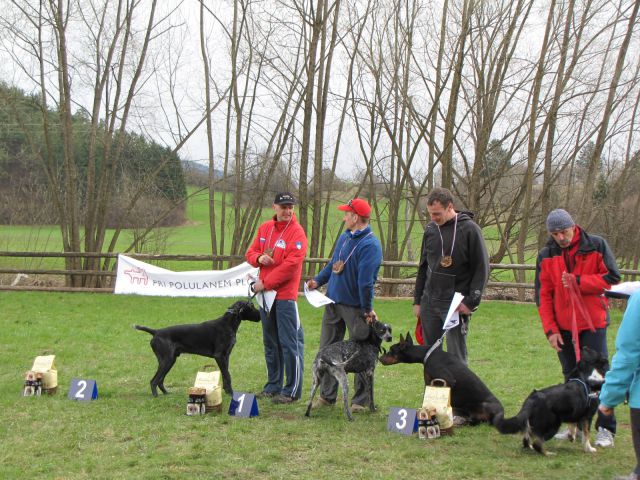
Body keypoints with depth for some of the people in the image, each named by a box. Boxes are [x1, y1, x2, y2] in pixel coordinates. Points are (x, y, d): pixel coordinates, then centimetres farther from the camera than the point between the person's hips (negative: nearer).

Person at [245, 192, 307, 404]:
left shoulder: (296, 232, -10)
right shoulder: (264, 228, 12)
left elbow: (291, 264, -17)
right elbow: (250, 252, 17)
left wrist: (265, 283, -14)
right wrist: (259, 258, -7)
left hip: (285, 295, -7)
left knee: (289, 343, -5)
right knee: (270, 342, 14)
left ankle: (292, 391, 0)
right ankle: (273, 386, 24)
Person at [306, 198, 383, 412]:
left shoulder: (370, 245, -20)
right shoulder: (344, 237, 9)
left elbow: (365, 281, -22)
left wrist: (367, 309, -22)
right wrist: (318, 280, 12)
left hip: (355, 307, -8)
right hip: (333, 302, 8)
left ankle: (361, 400, 10)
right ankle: (327, 395, 20)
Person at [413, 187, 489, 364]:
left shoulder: (469, 229, -9)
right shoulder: (430, 229, 8)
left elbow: (482, 269, -8)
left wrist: (471, 302, -14)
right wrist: (417, 300, 14)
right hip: (429, 302, 6)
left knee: (456, 356, -2)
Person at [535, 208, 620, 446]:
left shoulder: (596, 245, -5)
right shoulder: (546, 255, 2)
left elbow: (612, 277, -7)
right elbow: (543, 295, 3)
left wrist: (578, 282, -17)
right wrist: (550, 329, -4)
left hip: (593, 322, -3)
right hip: (563, 326, 3)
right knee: (570, 377, 10)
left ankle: (605, 429, 2)